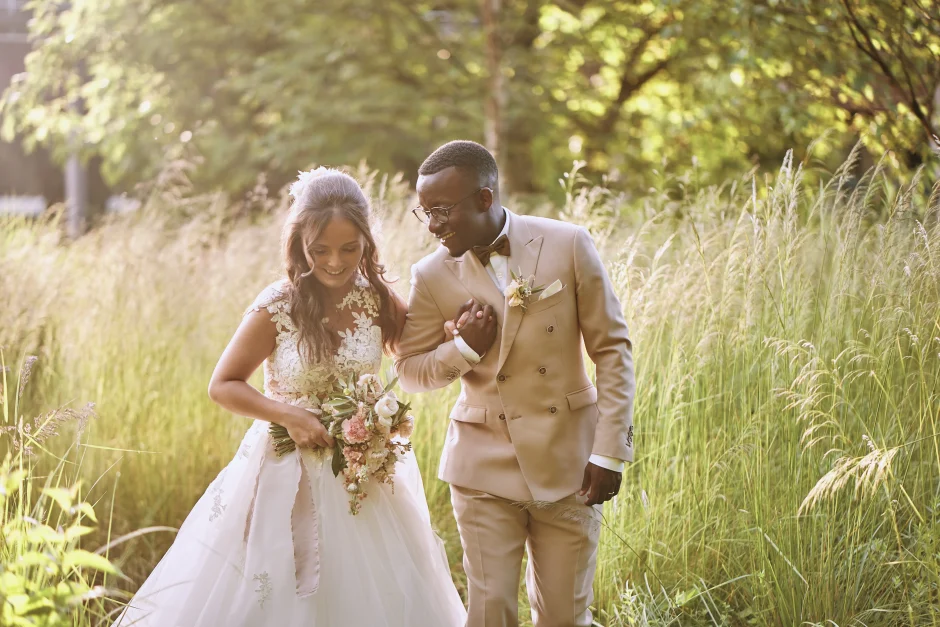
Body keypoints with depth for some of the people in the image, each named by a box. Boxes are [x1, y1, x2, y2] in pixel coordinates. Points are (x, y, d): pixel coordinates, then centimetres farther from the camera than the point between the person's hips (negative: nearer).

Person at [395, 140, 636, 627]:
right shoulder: (433, 275, -5)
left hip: (568, 460, 0)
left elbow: (612, 349, -3)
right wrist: (464, 348, -14)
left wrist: (610, 451, -7)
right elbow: (409, 371, 7)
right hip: (486, 466, 0)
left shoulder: (568, 245, -8)